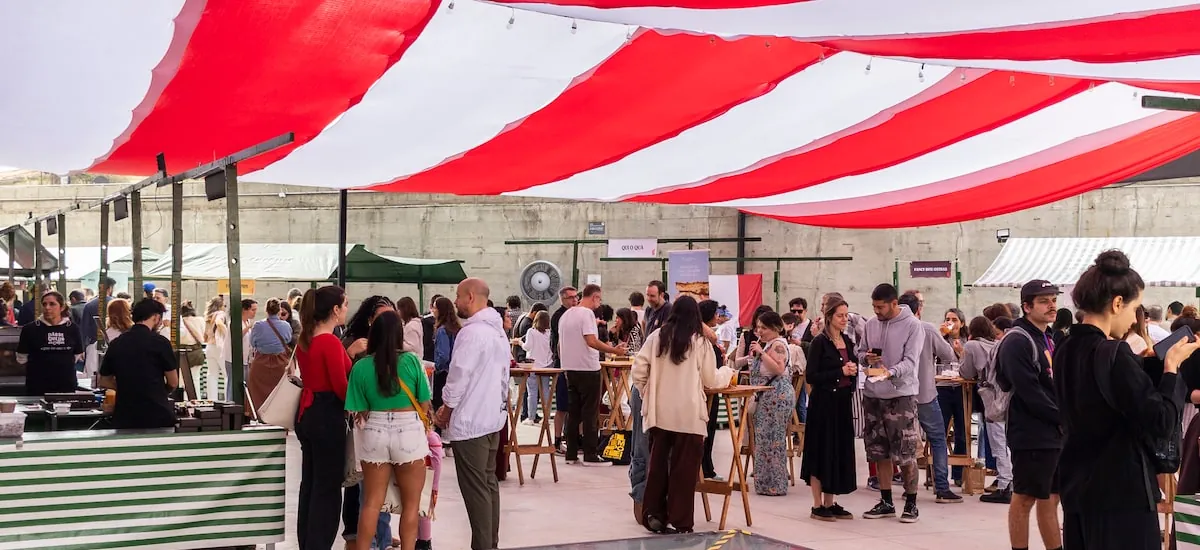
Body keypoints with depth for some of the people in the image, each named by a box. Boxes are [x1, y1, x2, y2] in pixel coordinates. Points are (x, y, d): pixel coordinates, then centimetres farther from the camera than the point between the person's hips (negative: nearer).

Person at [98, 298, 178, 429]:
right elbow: (173, 383, -1)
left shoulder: (116, 344, 5)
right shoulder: (159, 342, -8)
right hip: (158, 415, -4)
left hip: (125, 418, 4)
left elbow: (104, 382, 15)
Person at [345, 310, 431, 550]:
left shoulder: (361, 367, -4)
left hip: (374, 433, 2)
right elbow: (424, 404, -2)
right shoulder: (412, 360, -8)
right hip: (408, 431, -2)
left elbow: (358, 412, -3)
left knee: (371, 502, 12)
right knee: (410, 503, 10)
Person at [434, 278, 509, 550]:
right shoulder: (498, 330, 12)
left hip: (470, 421, -10)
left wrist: (446, 409, -3)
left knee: (475, 488, -4)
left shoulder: (471, 332, -19)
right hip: (492, 416, 10)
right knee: (489, 482, 14)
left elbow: (459, 377, -17)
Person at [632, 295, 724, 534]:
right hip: (688, 414, -3)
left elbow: (638, 370, 0)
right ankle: (678, 520, 6)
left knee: (657, 462, 12)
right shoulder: (700, 341, -3)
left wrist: (646, 393, 17)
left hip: (659, 412, 3)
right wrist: (727, 375, 25)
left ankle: (653, 515, 16)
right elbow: (710, 380, 4)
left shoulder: (657, 337, 3)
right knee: (683, 467, 3)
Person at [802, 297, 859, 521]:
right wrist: (840, 372, -18)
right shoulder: (819, 342, -9)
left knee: (840, 451, 9)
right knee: (821, 452, -2)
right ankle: (817, 506, 5)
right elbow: (811, 376, -14)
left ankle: (830, 503, 17)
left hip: (843, 402, 7)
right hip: (823, 403, -7)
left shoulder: (848, 341, 11)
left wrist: (853, 371, -2)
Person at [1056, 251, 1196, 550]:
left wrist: (1151, 363, 11)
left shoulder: (1066, 352, 7)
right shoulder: (1114, 355, -19)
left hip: (1078, 487, 8)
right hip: (1120, 492, -8)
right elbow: (1161, 423, -18)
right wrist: (1171, 367, -7)